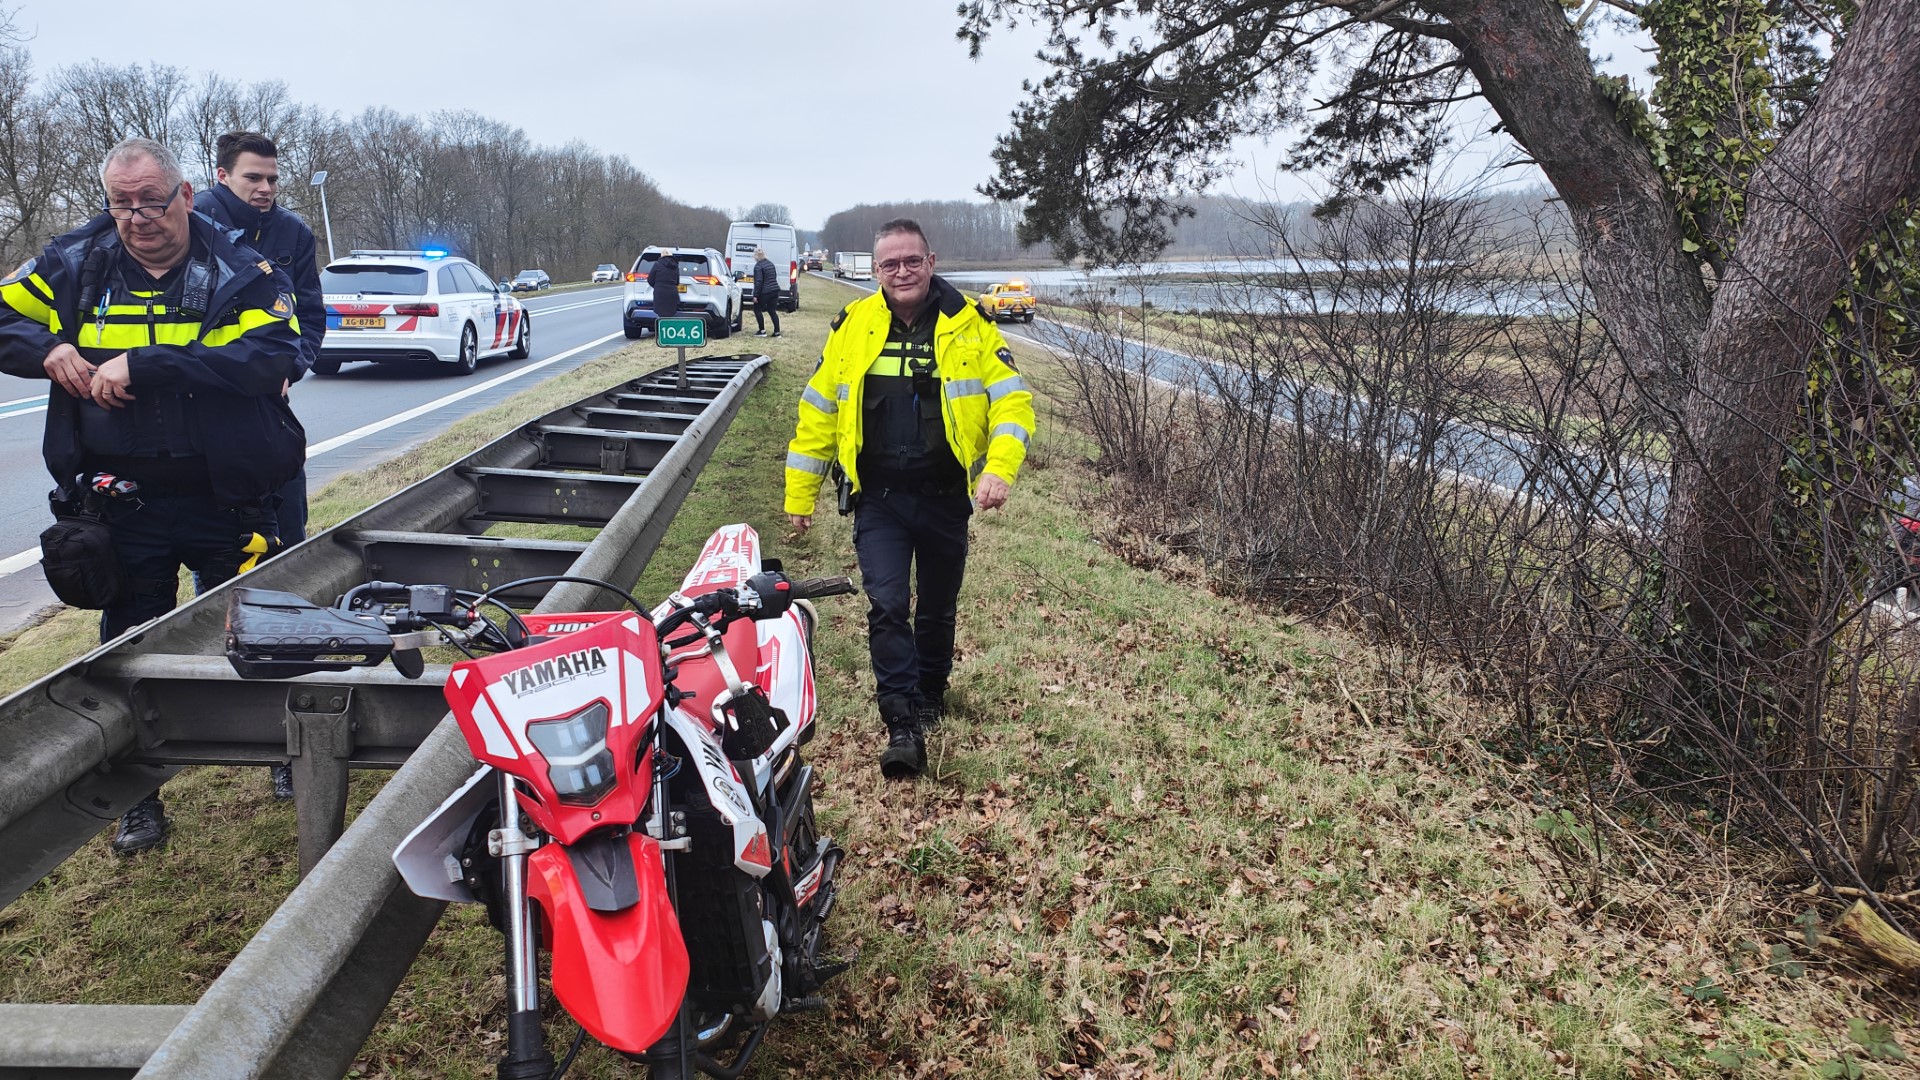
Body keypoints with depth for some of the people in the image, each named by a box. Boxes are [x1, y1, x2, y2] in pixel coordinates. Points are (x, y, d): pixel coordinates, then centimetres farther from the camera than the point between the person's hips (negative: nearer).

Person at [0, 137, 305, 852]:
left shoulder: (239, 271, -7)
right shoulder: (75, 265, 4)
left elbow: (272, 355, -23)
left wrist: (142, 364, -26)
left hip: (224, 497, -2)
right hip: (123, 495, 3)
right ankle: (140, 798, 26)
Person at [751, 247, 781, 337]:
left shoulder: (758, 266, -13)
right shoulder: (770, 263, 12)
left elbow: (758, 281, -17)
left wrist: (755, 295, -16)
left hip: (765, 292, -8)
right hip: (775, 290, 8)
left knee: (757, 309, 8)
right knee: (772, 311, 12)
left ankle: (762, 331, 5)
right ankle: (777, 332, 6)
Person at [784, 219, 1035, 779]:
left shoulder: (968, 325, -3)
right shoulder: (853, 325, 0)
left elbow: (1012, 400, -5)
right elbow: (817, 410, 5)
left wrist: (999, 469, -22)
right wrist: (800, 493, 5)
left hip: (945, 498, 1)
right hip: (879, 500, 0)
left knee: (937, 609, 15)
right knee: (887, 605, -13)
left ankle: (930, 696, 39)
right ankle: (903, 728, -8)